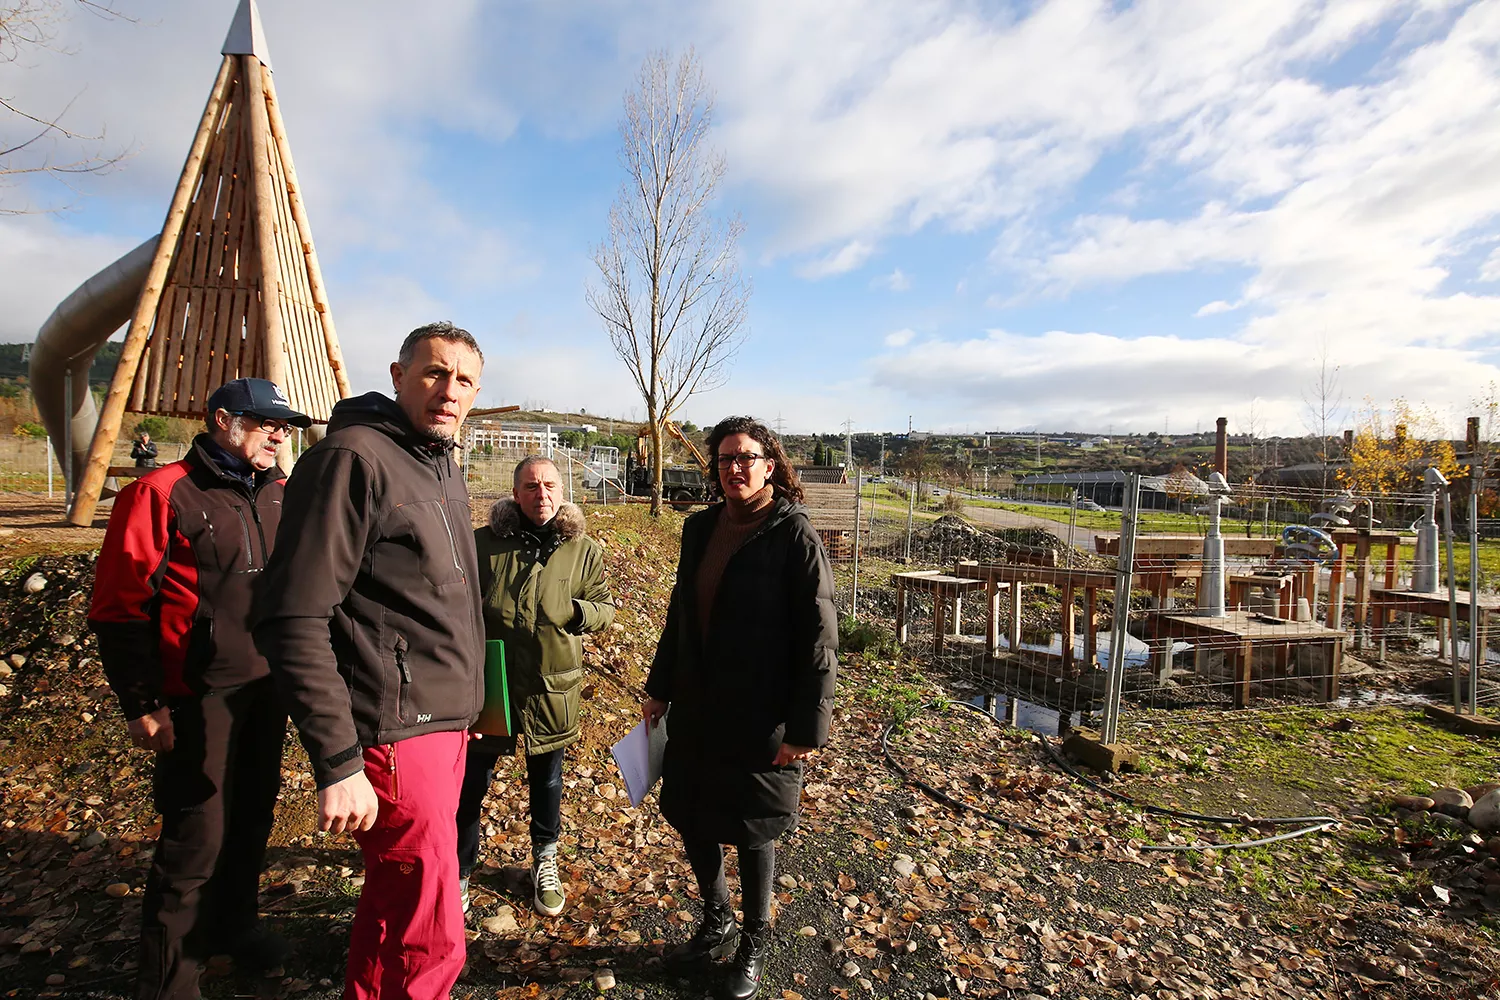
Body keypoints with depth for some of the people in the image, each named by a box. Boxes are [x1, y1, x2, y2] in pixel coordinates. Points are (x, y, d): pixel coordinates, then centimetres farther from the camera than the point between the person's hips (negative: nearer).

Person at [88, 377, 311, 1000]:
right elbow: (120, 609, -11)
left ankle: (232, 927, 41)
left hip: (267, 687, 7)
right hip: (201, 697, -6)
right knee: (197, 838, 0)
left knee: (252, 816, 19)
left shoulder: (278, 497, 8)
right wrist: (142, 705, -13)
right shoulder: (161, 495, -11)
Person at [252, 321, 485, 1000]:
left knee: (395, 904, 24)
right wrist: (337, 762, -21)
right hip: (393, 733, -9)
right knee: (428, 943, 2)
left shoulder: (444, 468, 13)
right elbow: (294, 619, -20)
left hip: (444, 723, 9)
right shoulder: (352, 458, -14)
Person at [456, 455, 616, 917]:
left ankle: (545, 862, 44)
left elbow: (605, 609, 2)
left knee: (546, 781, 20)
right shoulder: (483, 543, -6)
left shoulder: (584, 551, -3)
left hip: (551, 688, 1)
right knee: (470, 783, 11)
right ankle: (459, 872, 36)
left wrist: (579, 612, -20)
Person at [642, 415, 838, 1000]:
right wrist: (660, 688, 15)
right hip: (696, 709, 6)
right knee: (689, 816, 17)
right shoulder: (701, 528, 4)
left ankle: (754, 945, 38)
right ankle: (716, 923, 44)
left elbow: (819, 639, -14)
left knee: (752, 830, 11)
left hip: (759, 715, -6)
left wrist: (806, 728, -15)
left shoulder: (794, 536, -14)